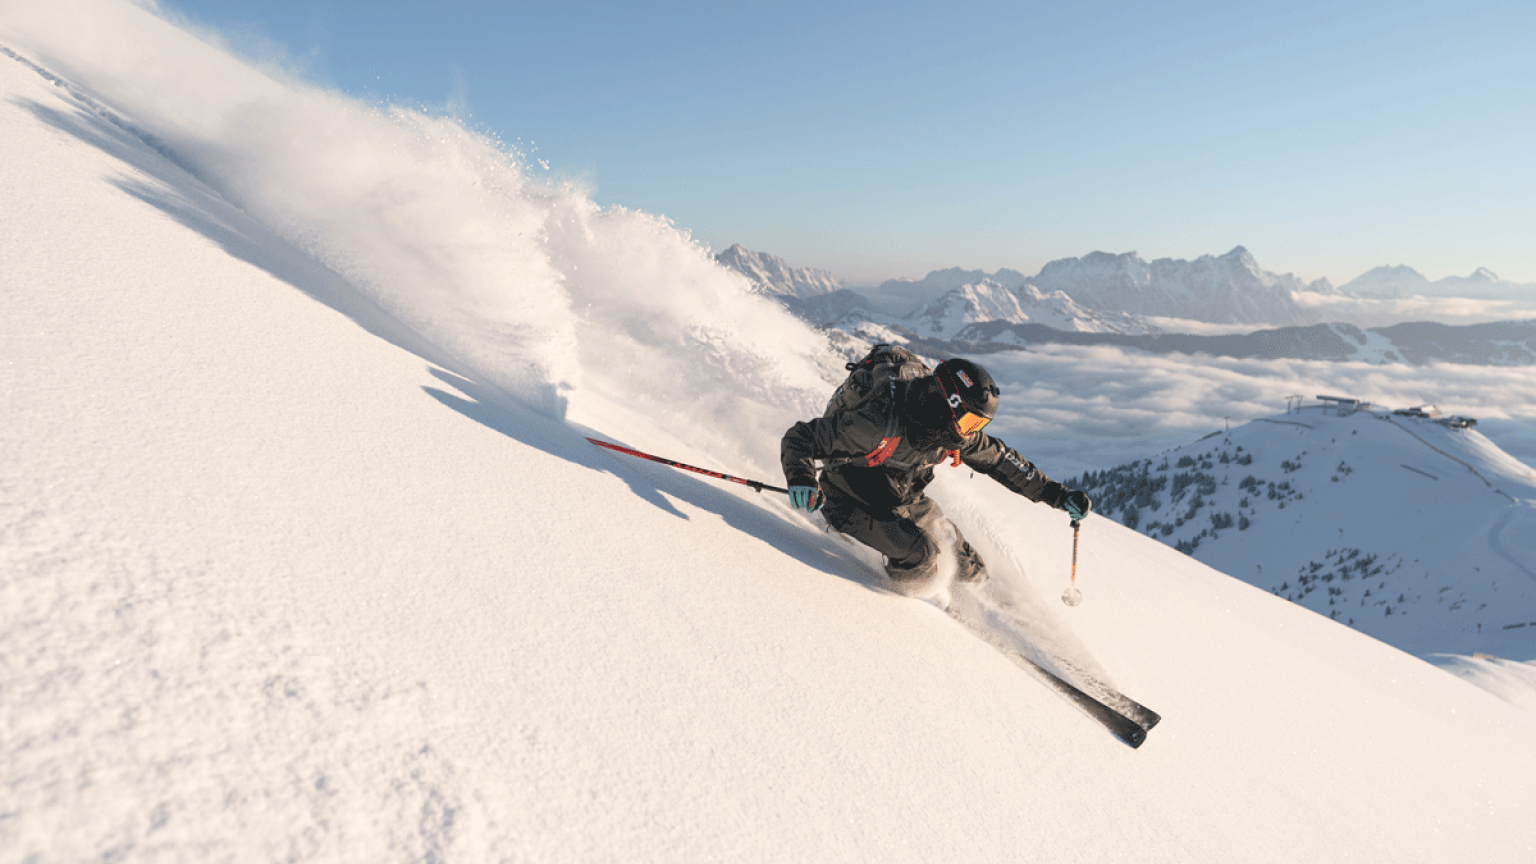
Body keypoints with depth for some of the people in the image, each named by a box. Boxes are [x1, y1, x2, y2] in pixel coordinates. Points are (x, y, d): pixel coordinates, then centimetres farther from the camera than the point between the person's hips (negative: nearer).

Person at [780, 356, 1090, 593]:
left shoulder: (955, 433, -14)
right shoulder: (877, 424, -36)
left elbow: (999, 459, 2)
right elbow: (800, 437, -31)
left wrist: (1056, 494, 3)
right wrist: (800, 477, -51)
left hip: (906, 500, 6)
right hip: (853, 505, -6)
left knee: (969, 569, 6)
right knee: (919, 555, -27)